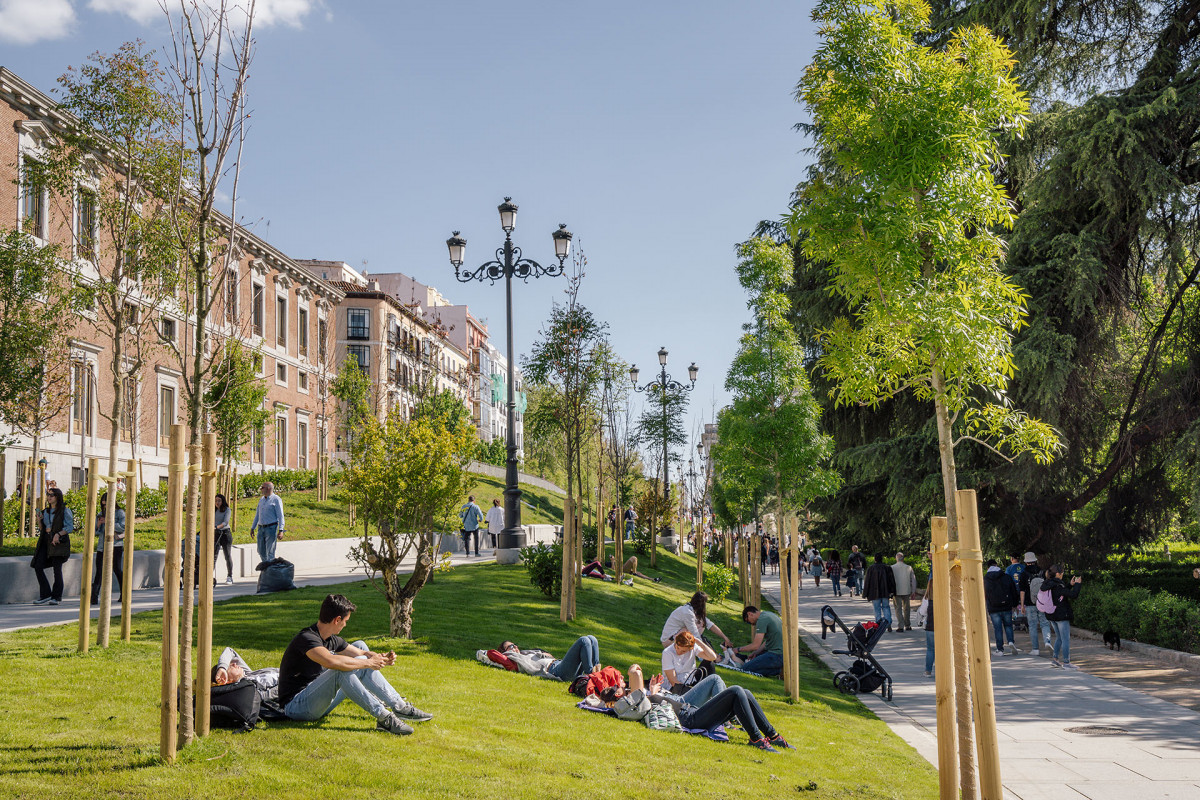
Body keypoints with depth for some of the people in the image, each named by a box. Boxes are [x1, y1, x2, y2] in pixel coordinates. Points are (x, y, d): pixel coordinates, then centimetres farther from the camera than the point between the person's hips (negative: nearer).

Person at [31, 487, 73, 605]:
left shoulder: (65, 510, -1)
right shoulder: (45, 511, 17)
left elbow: (70, 527, -6)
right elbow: (42, 529, 20)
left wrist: (58, 534, -20)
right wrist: (39, 521, 1)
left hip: (59, 542, -6)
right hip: (45, 541, 6)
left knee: (57, 568, -3)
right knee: (38, 566, -6)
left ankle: (56, 597, 7)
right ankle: (45, 595, 1)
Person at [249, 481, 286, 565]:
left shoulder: (276, 499, -6)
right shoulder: (261, 499, 16)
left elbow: (280, 516, -10)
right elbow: (257, 514, 23)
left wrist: (280, 530, -18)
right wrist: (252, 528, 20)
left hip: (271, 528, -7)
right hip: (261, 528, 7)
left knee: (270, 552, -8)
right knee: (261, 551, 10)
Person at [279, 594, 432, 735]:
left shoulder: (331, 640, 6)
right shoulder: (306, 638, -23)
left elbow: (361, 654, 17)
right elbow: (331, 661, -41)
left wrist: (381, 658, -4)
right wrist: (368, 662, -30)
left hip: (318, 700, 9)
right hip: (296, 706, -9)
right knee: (342, 670, -34)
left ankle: (399, 706, 4)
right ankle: (383, 717, -32)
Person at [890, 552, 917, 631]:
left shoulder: (892, 568, -6)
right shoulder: (909, 568, 0)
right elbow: (913, 581, 3)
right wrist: (913, 592, 12)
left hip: (896, 592, -2)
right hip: (907, 592, 2)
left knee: (898, 609, 3)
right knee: (906, 609, 16)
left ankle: (900, 626, -7)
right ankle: (907, 626, 22)